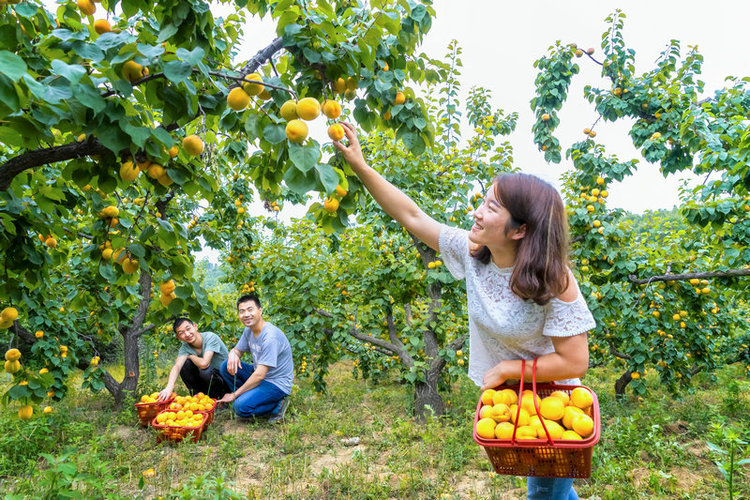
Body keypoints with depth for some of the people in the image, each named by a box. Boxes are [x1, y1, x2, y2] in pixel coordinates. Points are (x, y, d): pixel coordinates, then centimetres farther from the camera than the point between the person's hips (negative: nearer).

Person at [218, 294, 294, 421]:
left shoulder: (271, 336, -28)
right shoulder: (249, 330, 0)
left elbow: (260, 375, -27)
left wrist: (234, 394, -17)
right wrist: (232, 354, -15)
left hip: (277, 384, -9)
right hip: (258, 374, 9)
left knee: (240, 407, -25)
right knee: (226, 366, -4)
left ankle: (278, 405, -4)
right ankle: (247, 396, 3)